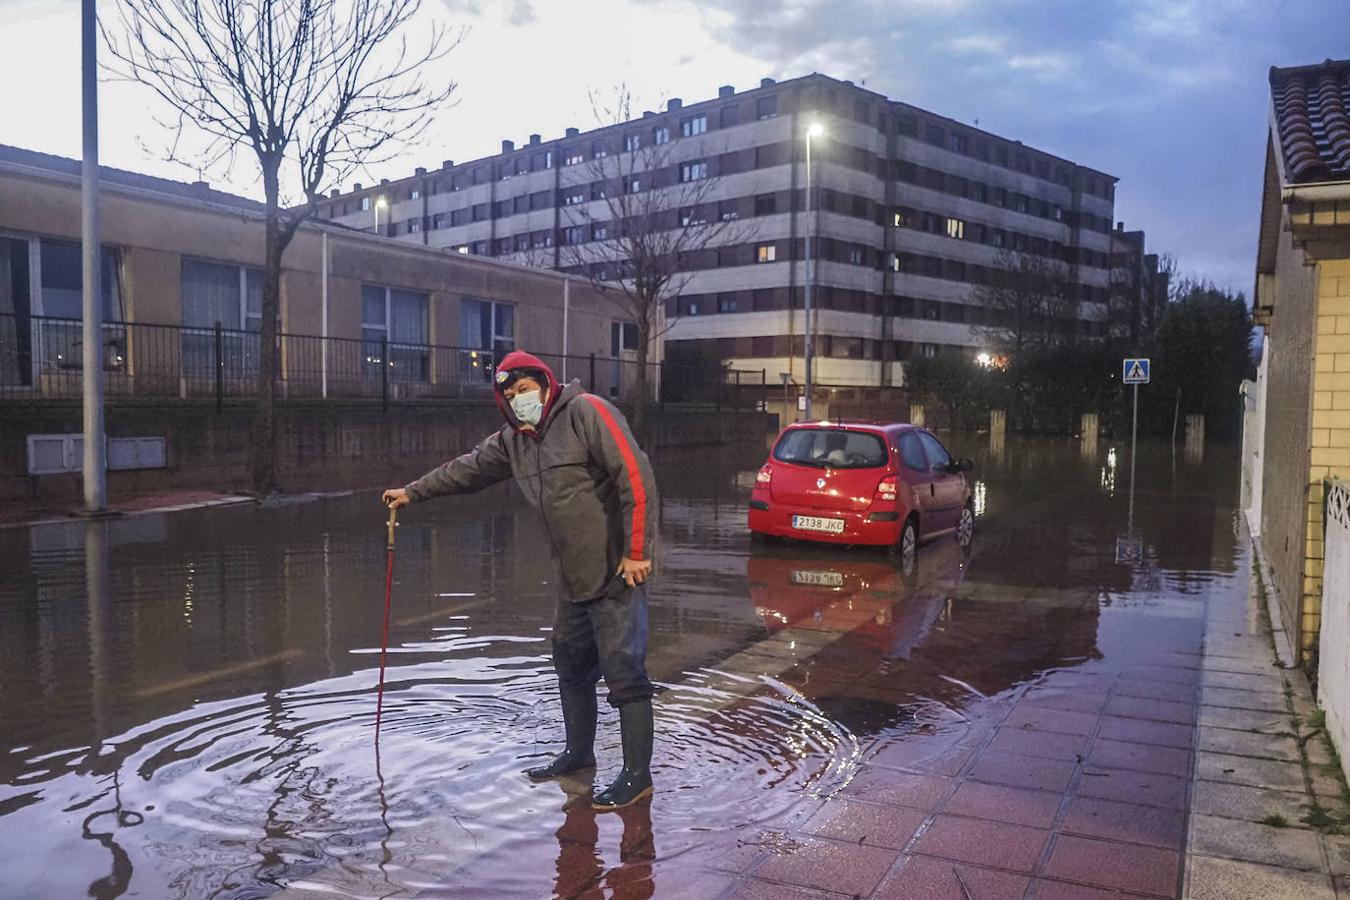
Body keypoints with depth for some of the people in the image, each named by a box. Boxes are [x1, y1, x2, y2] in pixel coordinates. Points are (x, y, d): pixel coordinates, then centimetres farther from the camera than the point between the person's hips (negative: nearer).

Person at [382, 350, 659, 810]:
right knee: (571, 665, 18)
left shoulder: (587, 413, -14)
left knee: (624, 673, -4)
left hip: (618, 573, -9)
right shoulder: (514, 439, 12)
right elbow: (467, 469, 24)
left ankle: (637, 775, 7)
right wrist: (413, 491, 27)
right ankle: (578, 752, 36)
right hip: (573, 577, 9)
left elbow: (636, 477, -20)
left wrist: (636, 550, -21)